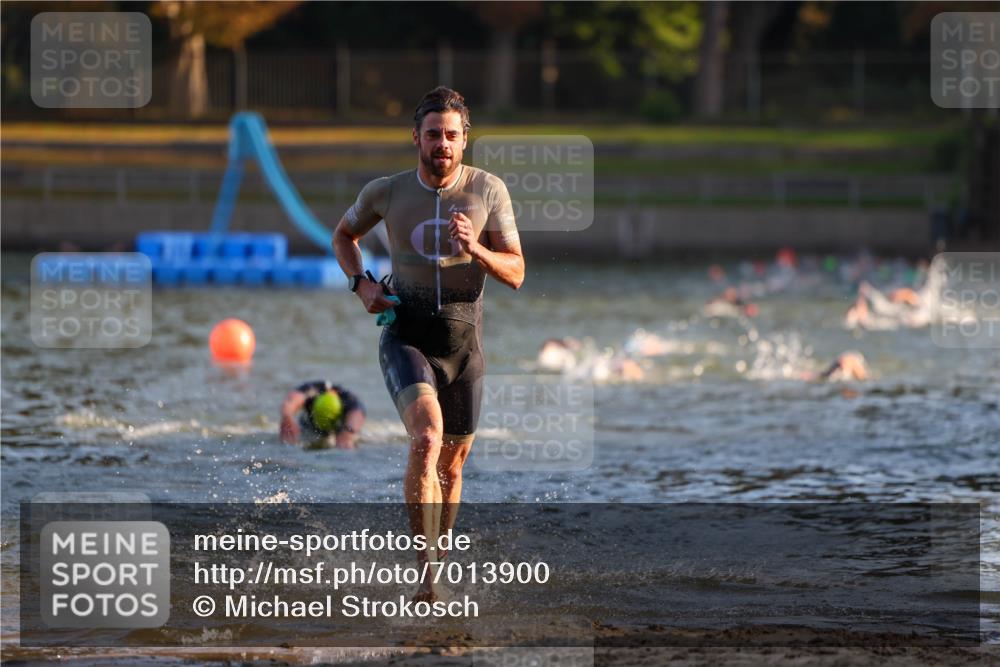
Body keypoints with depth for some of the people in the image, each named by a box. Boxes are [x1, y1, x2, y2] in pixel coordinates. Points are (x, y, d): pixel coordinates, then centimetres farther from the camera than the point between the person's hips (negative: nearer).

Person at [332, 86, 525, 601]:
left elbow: (515, 274, -4)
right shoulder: (386, 192, -4)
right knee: (426, 439, -27)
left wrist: (475, 250, -23)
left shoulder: (489, 191, -4)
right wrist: (360, 285, -1)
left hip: (464, 346, 2)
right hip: (406, 339, -2)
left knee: (451, 465, 13)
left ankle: (435, 556, 37)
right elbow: (343, 236, 17)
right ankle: (427, 575, -29)